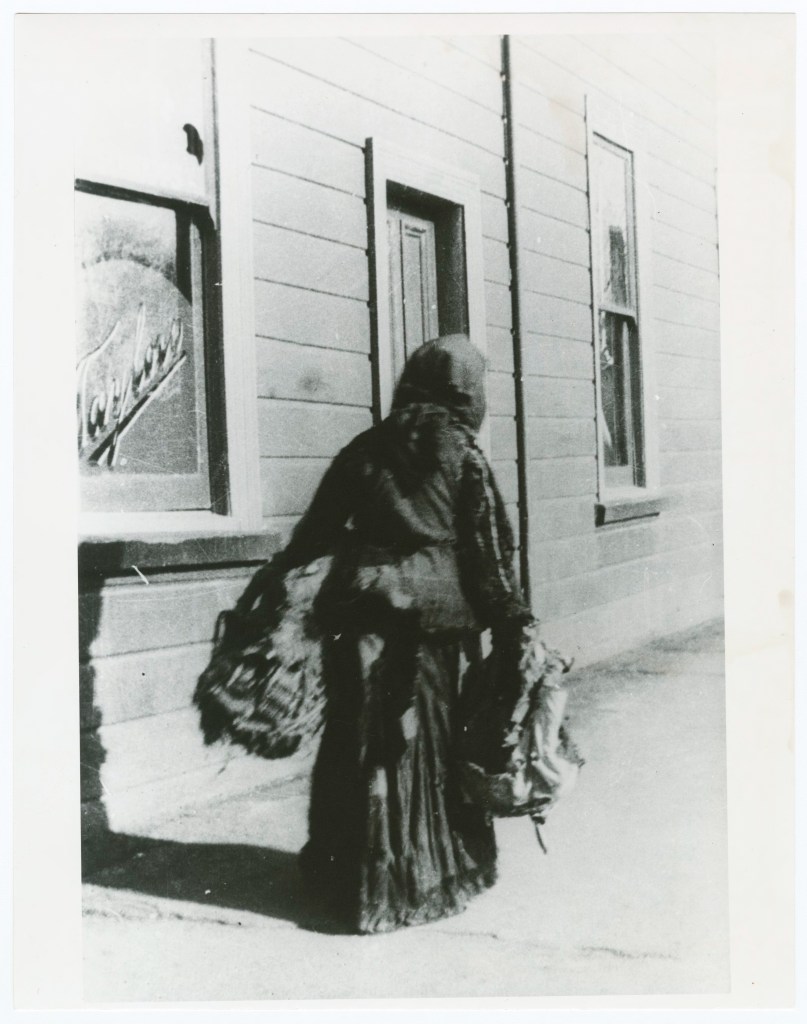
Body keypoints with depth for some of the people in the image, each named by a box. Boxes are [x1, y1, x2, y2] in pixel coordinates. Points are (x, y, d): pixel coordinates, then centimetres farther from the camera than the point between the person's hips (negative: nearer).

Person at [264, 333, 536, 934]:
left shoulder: (365, 450, 6)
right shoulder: (464, 457, -1)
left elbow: (315, 532, 10)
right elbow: (491, 553, -3)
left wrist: (278, 581, 21)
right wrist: (515, 626, 2)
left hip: (363, 614, 2)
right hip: (436, 615, -2)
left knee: (359, 745, 9)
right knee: (435, 744, 9)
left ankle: (358, 879, 19)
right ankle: (439, 871, 21)